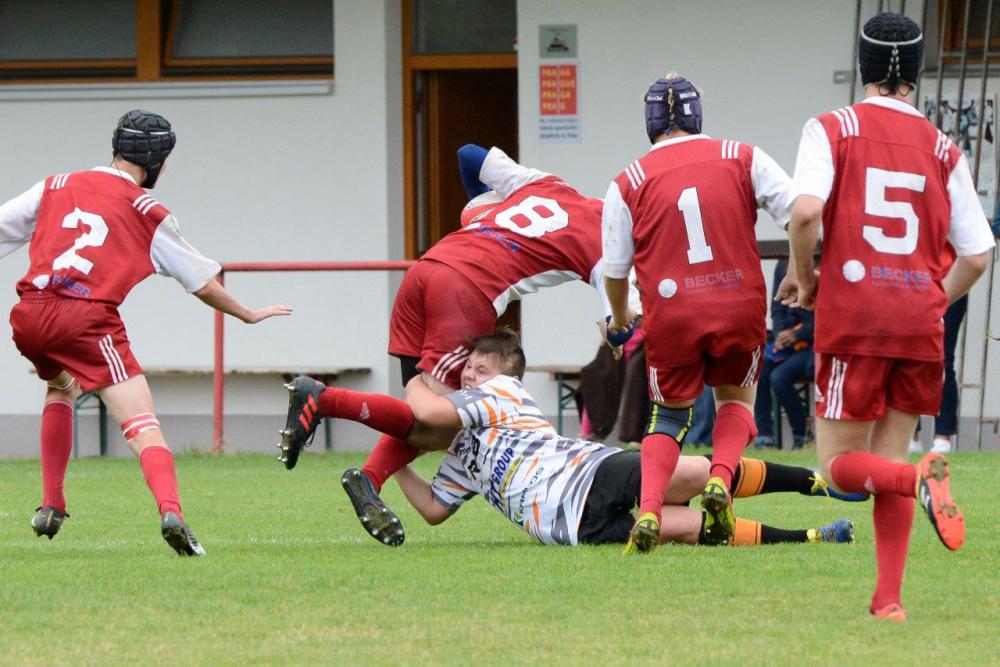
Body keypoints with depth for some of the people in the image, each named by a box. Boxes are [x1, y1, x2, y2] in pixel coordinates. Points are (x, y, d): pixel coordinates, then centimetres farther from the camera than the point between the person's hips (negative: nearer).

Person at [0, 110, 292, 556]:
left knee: (60, 389, 34)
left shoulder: (56, 187, 19)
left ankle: (51, 506, 27)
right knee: (143, 427, -7)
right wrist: (248, 315, 33)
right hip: (88, 318, -4)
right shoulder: (148, 213, 11)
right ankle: (170, 510, -32)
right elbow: (203, 284, 17)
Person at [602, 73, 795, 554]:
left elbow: (615, 270, 10)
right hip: (740, 306, 0)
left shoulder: (628, 185, 3)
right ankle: (720, 480, -3)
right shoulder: (743, 159, 5)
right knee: (736, 397, 25)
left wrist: (619, 317, 30)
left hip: (670, 316, 0)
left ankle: (648, 511, -4)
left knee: (669, 414, 18)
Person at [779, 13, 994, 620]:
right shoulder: (942, 148, 9)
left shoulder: (832, 129, 0)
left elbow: (806, 210, -17)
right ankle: (889, 599, 4)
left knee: (840, 464, 4)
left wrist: (805, 276, 1)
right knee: (889, 458, 13)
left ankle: (919, 478, -27)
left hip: (853, 317, -3)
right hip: (921, 321, 3)